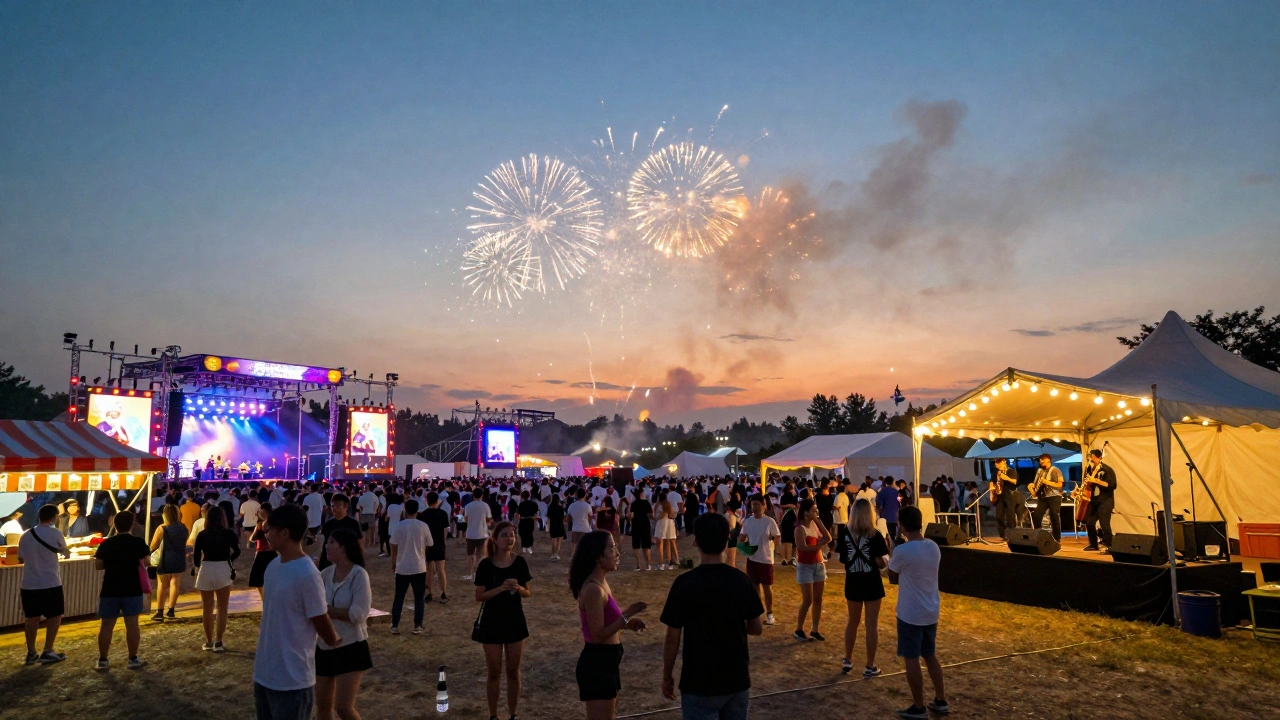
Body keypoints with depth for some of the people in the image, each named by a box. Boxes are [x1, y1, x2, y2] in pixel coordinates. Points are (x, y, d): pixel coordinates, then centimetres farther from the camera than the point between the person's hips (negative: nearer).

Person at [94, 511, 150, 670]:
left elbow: (98, 565, 3)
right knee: (132, 624, 2)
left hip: (110, 590, 2)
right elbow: (147, 562, -2)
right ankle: (133, 659, 7)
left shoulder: (106, 543, -2)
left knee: (107, 625, 8)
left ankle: (102, 660, 13)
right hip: (132, 590, -1)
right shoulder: (138, 542, -7)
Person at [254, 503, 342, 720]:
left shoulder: (307, 574, -23)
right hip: (264, 672, 8)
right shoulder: (273, 565, 2)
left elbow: (320, 620, -12)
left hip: (292, 679, -8)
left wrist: (334, 641, 3)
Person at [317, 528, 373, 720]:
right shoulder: (325, 573, 1)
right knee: (322, 705, 15)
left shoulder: (359, 575, -15)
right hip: (324, 647, 6)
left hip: (351, 648, -6)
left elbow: (358, 614, -22)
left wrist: (325, 610, -19)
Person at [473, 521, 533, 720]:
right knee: (494, 672, 8)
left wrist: (518, 588, -18)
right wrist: (501, 588, -24)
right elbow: (479, 596, -11)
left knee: (513, 670, 12)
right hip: (492, 622, -2)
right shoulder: (486, 565, -13)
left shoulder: (520, 562, -5)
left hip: (515, 620, 3)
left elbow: (527, 593, 4)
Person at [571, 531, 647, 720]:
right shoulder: (593, 589, -23)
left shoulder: (601, 584, 8)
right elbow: (598, 635, -23)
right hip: (597, 664, -10)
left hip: (605, 662, 10)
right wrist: (626, 616, -21)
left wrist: (627, 624, 5)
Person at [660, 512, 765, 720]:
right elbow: (757, 629, 4)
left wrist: (667, 676, 2)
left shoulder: (685, 583, -16)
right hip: (737, 680, 4)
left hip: (699, 683, -4)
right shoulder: (741, 579, -5)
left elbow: (673, 638, -11)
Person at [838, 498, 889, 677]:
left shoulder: (845, 534, -4)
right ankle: (870, 667, 13)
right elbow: (881, 564, -13)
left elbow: (841, 560, 1)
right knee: (872, 623, 7)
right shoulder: (875, 536, -14)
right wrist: (886, 555, 7)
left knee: (853, 621, 18)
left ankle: (847, 661, 27)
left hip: (853, 583, 3)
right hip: (871, 583, -3)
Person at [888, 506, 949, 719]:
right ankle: (941, 701, 30)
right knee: (930, 655, 21)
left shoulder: (902, 551, -22)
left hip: (910, 613, -7)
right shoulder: (934, 547, -1)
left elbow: (892, 576, -4)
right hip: (931, 611, 7)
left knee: (911, 659, 6)